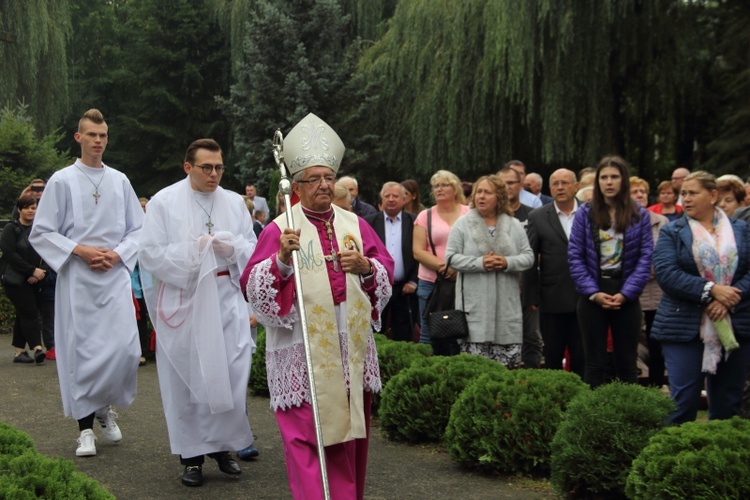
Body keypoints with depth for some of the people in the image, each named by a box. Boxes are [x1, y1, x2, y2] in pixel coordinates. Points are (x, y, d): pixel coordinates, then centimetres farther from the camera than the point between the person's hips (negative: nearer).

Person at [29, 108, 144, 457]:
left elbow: (138, 229, 13)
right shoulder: (62, 181, 1)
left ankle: (106, 408, 22)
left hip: (115, 277, 2)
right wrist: (79, 250, -12)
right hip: (77, 279, -2)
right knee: (81, 351, -2)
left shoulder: (120, 181, 10)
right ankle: (86, 428, 9)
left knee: (125, 348, -6)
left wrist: (117, 254, -5)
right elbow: (41, 234, 0)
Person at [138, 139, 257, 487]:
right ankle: (191, 455, 13)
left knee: (231, 376, 0)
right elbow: (150, 255, -7)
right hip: (182, 304, -2)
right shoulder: (164, 202, -2)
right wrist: (194, 249, -14)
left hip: (226, 300, 3)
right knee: (186, 380, 2)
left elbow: (252, 250, 9)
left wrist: (231, 246, -12)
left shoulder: (234, 203, 8)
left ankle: (222, 445, 17)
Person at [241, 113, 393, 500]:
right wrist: (282, 259, -25)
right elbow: (254, 288, -9)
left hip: (351, 345, 4)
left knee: (348, 431, 12)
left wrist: (365, 265, -12)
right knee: (305, 435, -5)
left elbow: (386, 273, 9)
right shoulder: (280, 228, -3)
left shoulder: (354, 224, 9)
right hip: (302, 347, -4)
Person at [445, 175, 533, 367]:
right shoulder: (463, 224, 5)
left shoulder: (514, 225, 11)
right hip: (475, 304, -2)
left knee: (510, 358, 0)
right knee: (474, 361, -5)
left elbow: (528, 257, 7)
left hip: (507, 303, 2)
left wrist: (507, 262, -12)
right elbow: (452, 257, -1)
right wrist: (480, 263, -13)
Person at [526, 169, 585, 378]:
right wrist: (533, 297, -2)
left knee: (582, 355, 5)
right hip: (552, 300, 0)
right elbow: (530, 260, 3)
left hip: (584, 298, 0)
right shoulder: (537, 217, 3)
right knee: (552, 356, 9)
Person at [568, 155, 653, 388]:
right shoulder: (585, 214, 1)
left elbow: (645, 258, -2)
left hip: (626, 297, 0)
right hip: (592, 296, 0)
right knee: (594, 362, 6)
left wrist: (626, 294, -12)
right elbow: (575, 256, -2)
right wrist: (593, 293, -12)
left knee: (626, 362, 7)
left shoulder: (639, 215, 2)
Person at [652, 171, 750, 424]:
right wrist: (711, 290, -18)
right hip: (685, 327, -2)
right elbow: (665, 273, -10)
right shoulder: (672, 232, 4)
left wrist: (729, 300, -16)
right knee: (683, 400, -5)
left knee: (729, 401, 9)